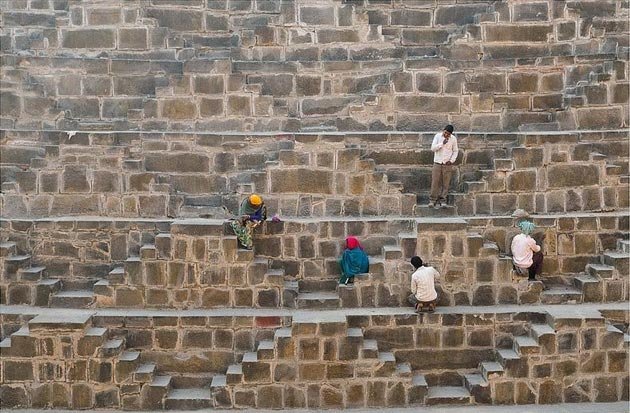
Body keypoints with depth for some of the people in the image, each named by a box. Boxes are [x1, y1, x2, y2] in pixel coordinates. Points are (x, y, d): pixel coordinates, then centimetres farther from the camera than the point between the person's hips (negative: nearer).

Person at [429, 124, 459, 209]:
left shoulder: (453, 139, -1)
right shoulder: (437, 136, -4)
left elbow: (455, 151, 8)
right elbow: (432, 148, -9)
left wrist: (451, 160, -5)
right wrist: (442, 143, -20)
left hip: (447, 164, 1)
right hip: (437, 163, -1)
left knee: (445, 183, 2)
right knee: (435, 182, -3)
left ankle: (443, 200, 10)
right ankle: (432, 200, 4)